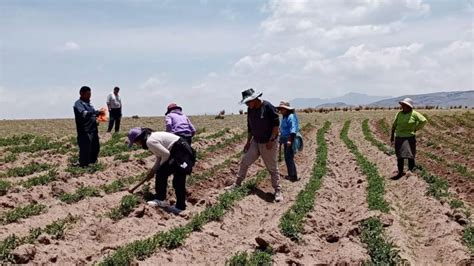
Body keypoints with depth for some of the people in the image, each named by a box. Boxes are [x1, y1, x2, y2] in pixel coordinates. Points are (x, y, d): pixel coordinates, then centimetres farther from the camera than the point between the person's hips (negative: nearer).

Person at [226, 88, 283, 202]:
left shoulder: (268, 107, -18)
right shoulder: (250, 110, 4)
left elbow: (276, 124, -17)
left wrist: (271, 140, -20)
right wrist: (248, 142, 11)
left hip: (268, 143, -7)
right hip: (255, 141, 7)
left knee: (272, 167, 1)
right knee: (244, 162, 7)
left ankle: (278, 191, 12)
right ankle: (237, 184, 21)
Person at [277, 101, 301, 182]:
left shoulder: (291, 117, -16)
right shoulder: (284, 117, 14)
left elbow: (293, 129, -25)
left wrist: (290, 140, -30)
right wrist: (281, 139, 24)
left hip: (291, 140, -10)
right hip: (286, 140, 10)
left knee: (289, 158, -9)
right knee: (287, 158, 14)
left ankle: (294, 176, -4)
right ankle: (290, 175, 24)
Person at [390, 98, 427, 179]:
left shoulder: (414, 114, -7)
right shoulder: (399, 113, 4)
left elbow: (424, 121, -4)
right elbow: (394, 125, 9)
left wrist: (416, 129, -3)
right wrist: (392, 135, 7)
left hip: (409, 137, -4)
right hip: (399, 137, 4)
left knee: (410, 154, 0)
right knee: (399, 155, 8)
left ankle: (410, 170, 19)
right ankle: (400, 172, 17)